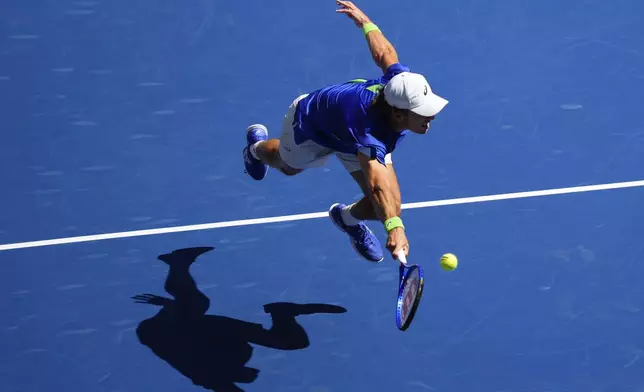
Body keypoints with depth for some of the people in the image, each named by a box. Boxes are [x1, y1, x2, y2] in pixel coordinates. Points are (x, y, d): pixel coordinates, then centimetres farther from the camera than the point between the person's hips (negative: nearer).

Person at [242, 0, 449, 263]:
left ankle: (349, 217, 30)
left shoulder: (402, 80, -35)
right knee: (289, 165, 32)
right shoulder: (370, 135, -52)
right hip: (310, 124, -5)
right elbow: (378, 185, -66)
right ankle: (257, 147, 70)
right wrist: (394, 227, -81)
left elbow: (384, 54, -15)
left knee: (390, 207, -8)